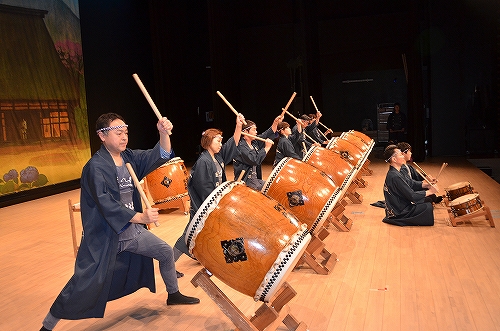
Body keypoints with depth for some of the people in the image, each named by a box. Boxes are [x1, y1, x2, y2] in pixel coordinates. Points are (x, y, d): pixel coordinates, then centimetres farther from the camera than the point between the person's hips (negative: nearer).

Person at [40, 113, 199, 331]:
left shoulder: (129, 156, 2)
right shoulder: (95, 167, -19)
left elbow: (160, 156, -7)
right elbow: (106, 204, -27)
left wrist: (164, 133, -26)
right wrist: (140, 217, -35)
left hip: (133, 231, 7)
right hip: (104, 237, -7)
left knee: (166, 252, 15)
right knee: (84, 285, -3)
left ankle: (174, 295, 38)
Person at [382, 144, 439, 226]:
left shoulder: (396, 173, 5)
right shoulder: (395, 176, -27)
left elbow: (412, 183, 9)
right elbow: (412, 196, -24)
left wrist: (426, 185, -7)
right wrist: (429, 191, -14)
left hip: (400, 206, 9)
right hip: (398, 213, -9)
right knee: (428, 207, -4)